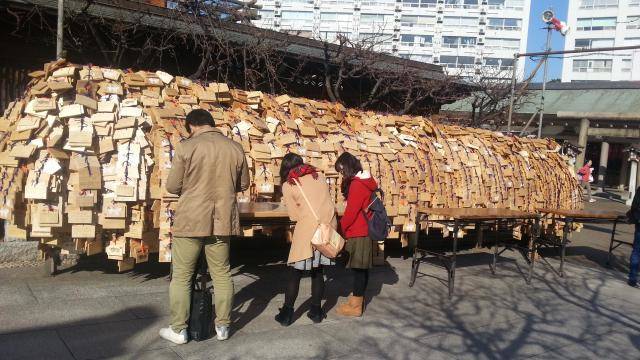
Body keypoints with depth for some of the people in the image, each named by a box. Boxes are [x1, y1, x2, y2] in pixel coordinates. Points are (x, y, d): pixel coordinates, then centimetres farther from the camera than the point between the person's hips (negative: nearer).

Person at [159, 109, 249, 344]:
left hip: (190, 221, -3)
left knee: (181, 276, 9)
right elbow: (243, 185, 10)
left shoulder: (186, 147, -9)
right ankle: (223, 326, 23)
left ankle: (178, 330, 17)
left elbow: (172, 187, -6)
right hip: (221, 221, 3)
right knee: (222, 275, 14)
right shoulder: (236, 148, 1)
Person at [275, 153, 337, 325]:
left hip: (308, 230, -4)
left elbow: (295, 215, -1)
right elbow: (326, 200, 12)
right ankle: (316, 311, 22)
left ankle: (287, 313, 15)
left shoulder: (288, 185, 1)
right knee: (318, 271, 16)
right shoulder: (319, 177, 13)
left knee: (295, 272, 8)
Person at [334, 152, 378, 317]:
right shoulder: (364, 181, 12)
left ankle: (355, 306, 4)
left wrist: (340, 229, -6)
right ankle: (358, 297, 26)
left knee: (358, 268, -3)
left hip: (358, 233, -10)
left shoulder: (357, 184, -18)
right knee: (362, 267, 15)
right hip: (364, 231, 10)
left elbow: (351, 212, -17)